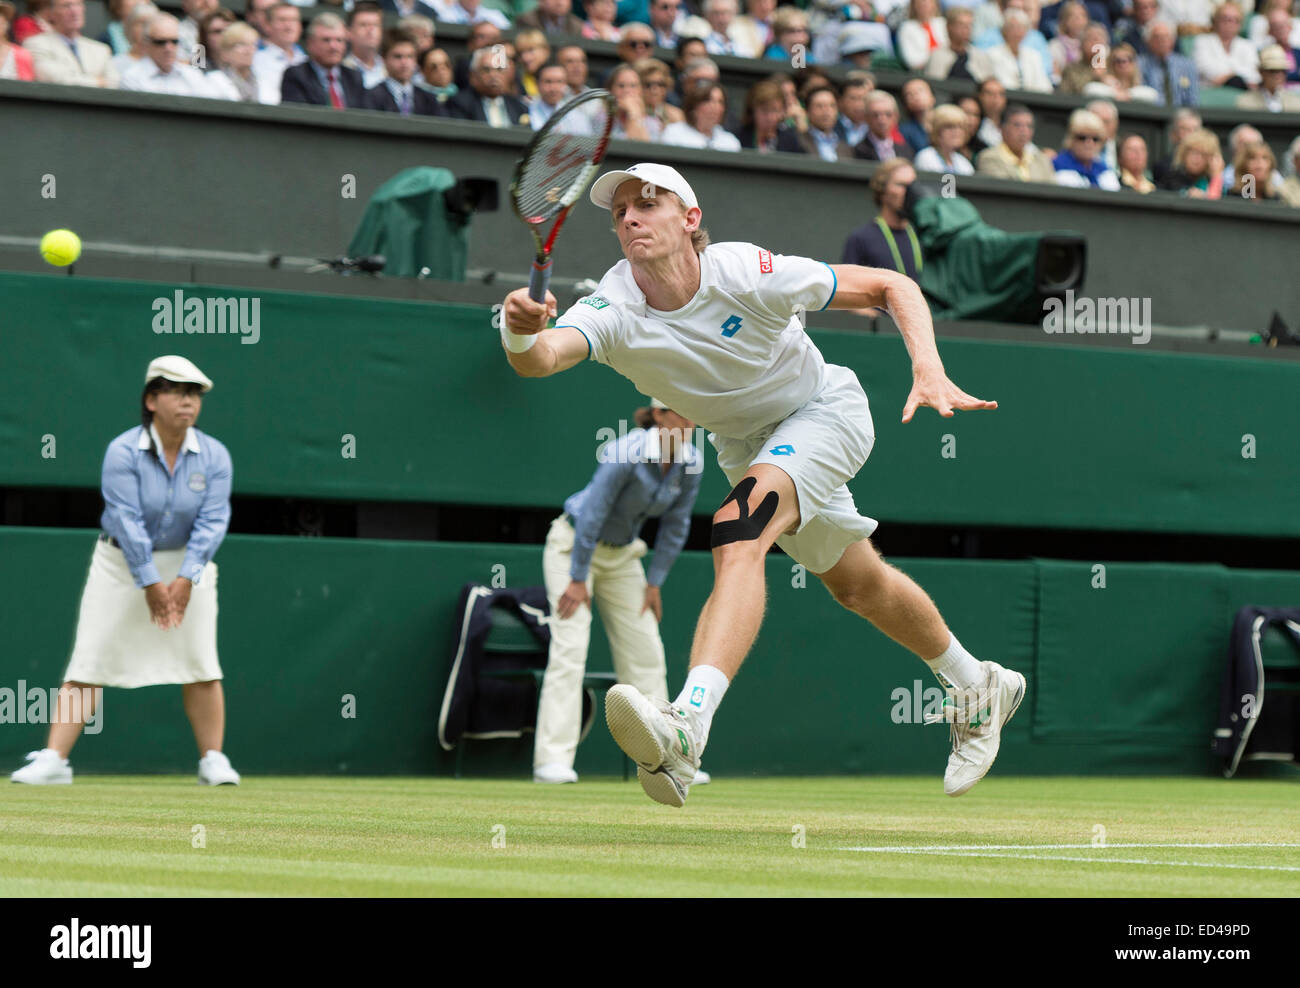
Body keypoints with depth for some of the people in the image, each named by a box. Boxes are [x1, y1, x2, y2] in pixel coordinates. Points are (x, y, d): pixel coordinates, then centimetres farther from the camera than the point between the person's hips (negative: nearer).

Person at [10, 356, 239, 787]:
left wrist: (186, 578, -23)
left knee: (200, 662, -5)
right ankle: (53, 760, -9)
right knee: (90, 661, -7)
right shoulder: (123, 452, -16)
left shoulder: (214, 456, -7)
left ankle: (213, 762, 5)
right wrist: (150, 583, -25)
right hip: (122, 561, -2)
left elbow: (212, 521, -13)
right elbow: (127, 520, -21)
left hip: (187, 563, 2)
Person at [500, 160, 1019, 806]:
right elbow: (545, 357, -47)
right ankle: (978, 690, 45)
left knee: (738, 535, -31)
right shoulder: (614, 309, -25)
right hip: (745, 444, 5)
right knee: (858, 586, 20)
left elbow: (894, 287, -21)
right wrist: (522, 337, -70)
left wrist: (929, 373, -35)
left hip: (824, 410, -5)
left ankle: (685, 729, -48)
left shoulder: (749, 275, -30)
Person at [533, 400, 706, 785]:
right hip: (573, 546, -7)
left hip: (621, 556, 7)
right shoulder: (625, 453, -29)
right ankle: (552, 760, -20)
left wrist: (655, 582, 1)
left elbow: (676, 525, 1)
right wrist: (578, 578, -22)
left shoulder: (691, 462, -9)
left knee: (646, 652, 5)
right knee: (570, 648, -17)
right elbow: (593, 513, -25)